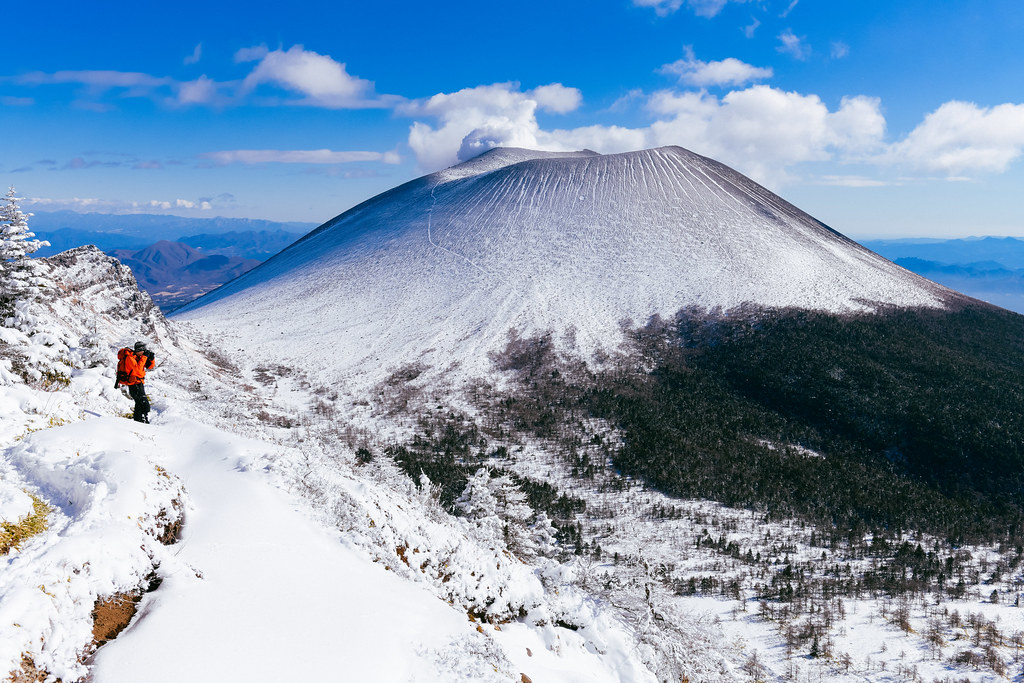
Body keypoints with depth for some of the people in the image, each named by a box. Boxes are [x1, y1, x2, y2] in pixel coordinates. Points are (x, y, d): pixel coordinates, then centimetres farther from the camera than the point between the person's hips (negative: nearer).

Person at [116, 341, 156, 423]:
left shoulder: (137, 356, 9)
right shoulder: (129, 358, -16)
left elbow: (149, 366, 13)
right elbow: (137, 369, -28)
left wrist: (152, 358, -6)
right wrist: (144, 357, -25)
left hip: (139, 383, 10)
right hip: (134, 385, -10)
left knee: (139, 404, 19)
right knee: (145, 404, -16)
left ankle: (137, 420, 29)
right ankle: (145, 420, -20)